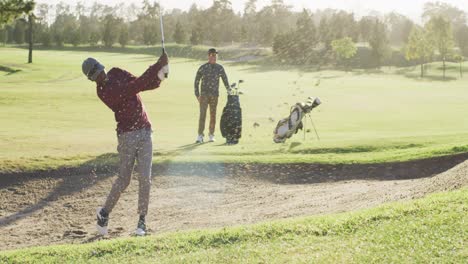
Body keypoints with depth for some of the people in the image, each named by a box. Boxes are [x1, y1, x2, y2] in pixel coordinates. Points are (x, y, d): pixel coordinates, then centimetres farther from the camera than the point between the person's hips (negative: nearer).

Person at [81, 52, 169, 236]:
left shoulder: (116, 73, 6)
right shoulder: (104, 92, -15)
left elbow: (141, 84, 6)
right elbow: (135, 87, -23)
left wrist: (159, 75, -14)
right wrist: (158, 66, -26)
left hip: (145, 132, 5)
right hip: (127, 135, -5)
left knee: (145, 178, -2)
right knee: (124, 179, -3)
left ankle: (142, 219, 6)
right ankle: (104, 213, 19)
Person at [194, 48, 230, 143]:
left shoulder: (220, 68, 3)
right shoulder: (203, 67, -2)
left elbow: (225, 81, 11)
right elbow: (196, 81, 4)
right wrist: (197, 95, -1)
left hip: (214, 95, 2)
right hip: (204, 95, -2)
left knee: (213, 115, 7)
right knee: (202, 115, -11)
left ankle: (211, 135, 18)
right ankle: (200, 136, -12)